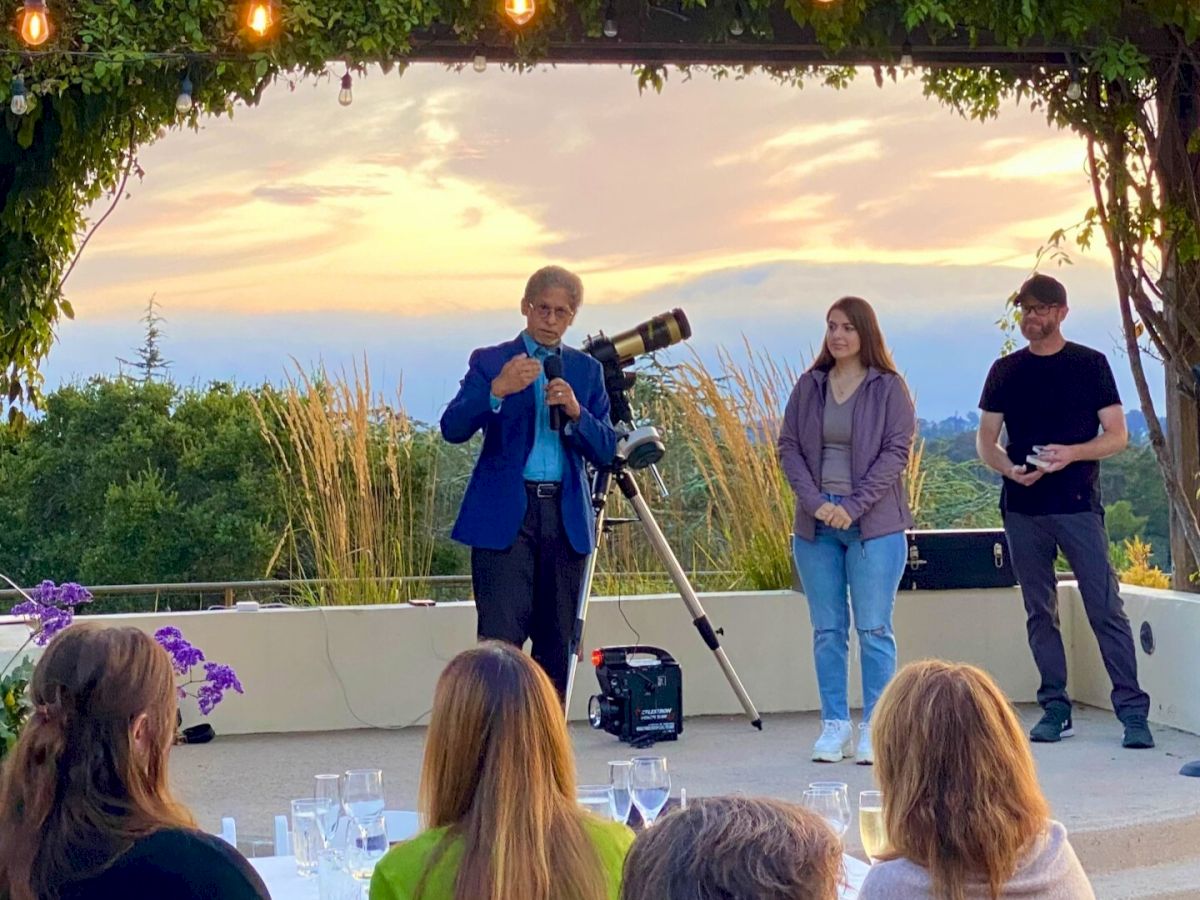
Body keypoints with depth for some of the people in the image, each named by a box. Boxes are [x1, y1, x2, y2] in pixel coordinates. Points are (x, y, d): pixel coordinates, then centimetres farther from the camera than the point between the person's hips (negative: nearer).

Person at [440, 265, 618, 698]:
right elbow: (453, 429, -8)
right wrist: (497, 391, -23)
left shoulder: (586, 369, 14)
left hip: (565, 517, 3)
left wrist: (576, 412, -12)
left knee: (556, 643, 5)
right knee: (500, 639, -11)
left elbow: (605, 450, 7)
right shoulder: (490, 362, 5)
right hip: (504, 516, -3)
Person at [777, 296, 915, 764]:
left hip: (874, 525, -4)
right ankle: (834, 725, 12)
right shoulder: (809, 386, 10)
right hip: (815, 524, 4)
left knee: (874, 628, -2)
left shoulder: (888, 387, 0)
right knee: (827, 629, 6)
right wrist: (814, 501, -8)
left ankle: (874, 727, 3)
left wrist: (853, 505, -14)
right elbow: (788, 446, 6)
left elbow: (897, 450, -6)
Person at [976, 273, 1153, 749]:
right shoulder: (1005, 370, 10)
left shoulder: (1090, 364, 3)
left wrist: (1070, 453, -16)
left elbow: (1117, 436, 1)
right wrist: (1008, 468, -10)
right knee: (1040, 612, 7)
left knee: (1106, 609, -7)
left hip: (1079, 505, -3)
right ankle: (1055, 709, 14)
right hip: (1023, 508, 3)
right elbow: (985, 439, 11)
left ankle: (1133, 711, -6)